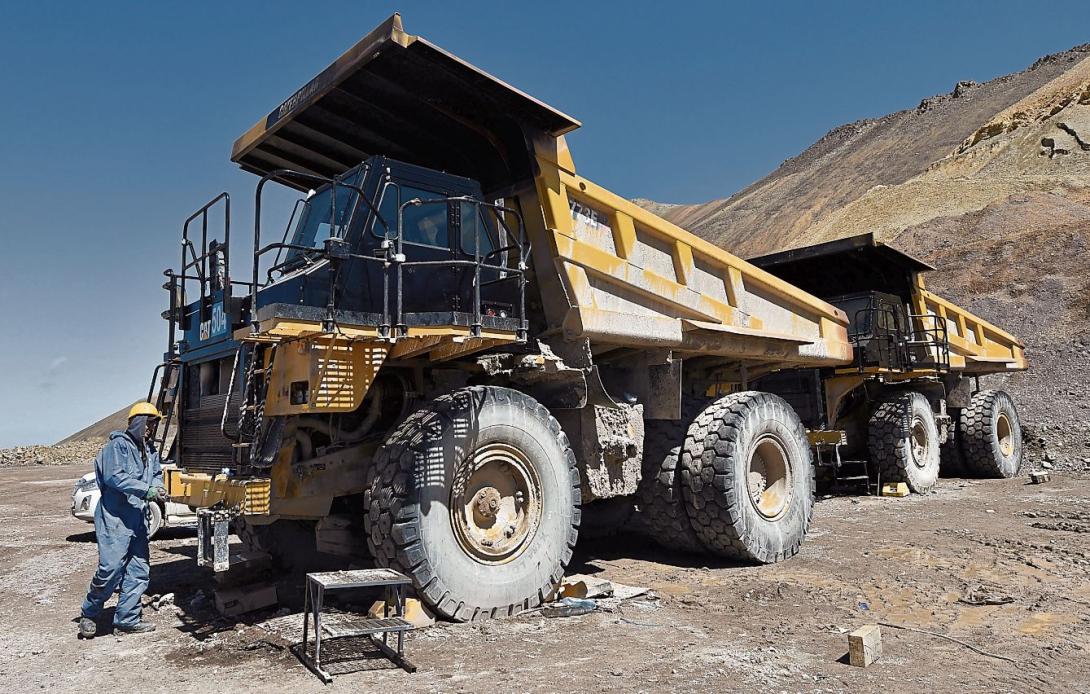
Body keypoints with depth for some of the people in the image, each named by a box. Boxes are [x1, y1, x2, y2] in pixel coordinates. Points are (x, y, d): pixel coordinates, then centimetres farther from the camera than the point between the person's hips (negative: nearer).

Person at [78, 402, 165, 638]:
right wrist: (147, 490, -23)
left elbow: (156, 474, 20)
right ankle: (88, 614, 13)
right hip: (115, 517, -8)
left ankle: (127, 619, 17)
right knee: (111, 568, -10)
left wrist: (158, 487, -4)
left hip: (138, 519, 8)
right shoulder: (119, 445, -9)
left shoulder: (150, 450, 17)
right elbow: (114, 477, -19)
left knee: (138, 571, 8)